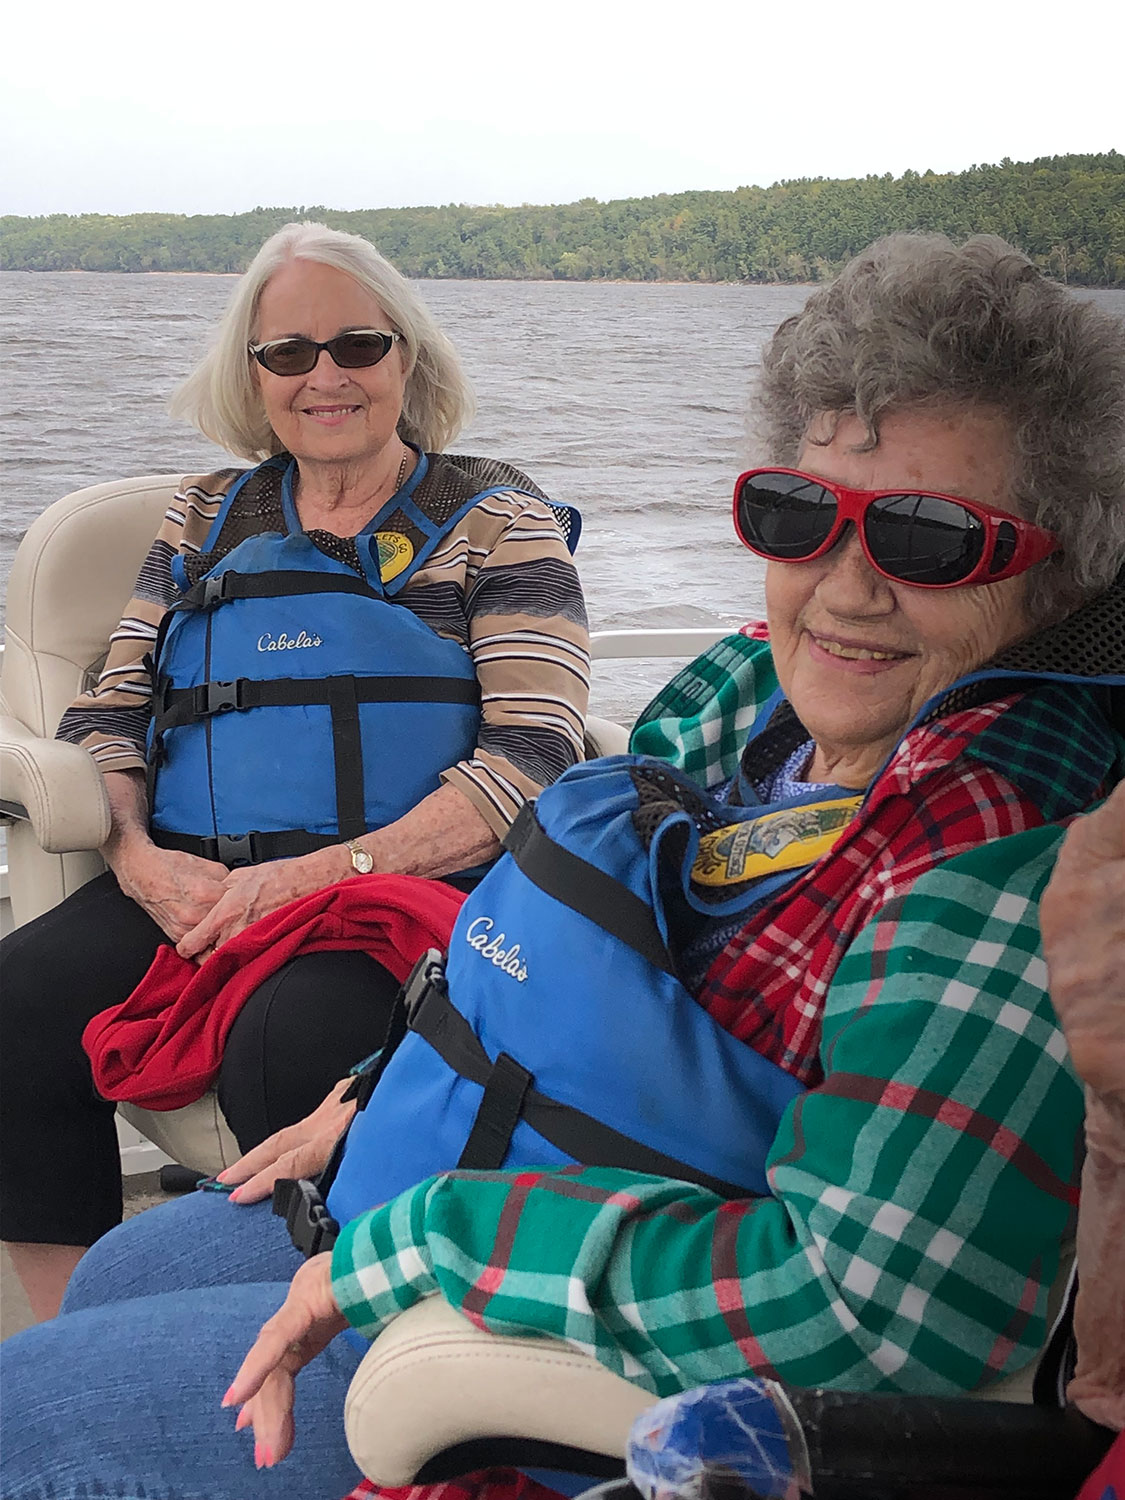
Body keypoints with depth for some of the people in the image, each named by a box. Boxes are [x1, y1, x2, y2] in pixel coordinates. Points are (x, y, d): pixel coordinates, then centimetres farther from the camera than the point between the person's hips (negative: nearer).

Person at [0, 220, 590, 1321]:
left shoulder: (493, 521, 6)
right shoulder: (207, 520, 20)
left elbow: (533, 756, -6)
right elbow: (107, 716, 16)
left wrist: (322, 874, -17)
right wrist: (141, 859, -8)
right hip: (190, 885, 4)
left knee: (286, 1046, -35)